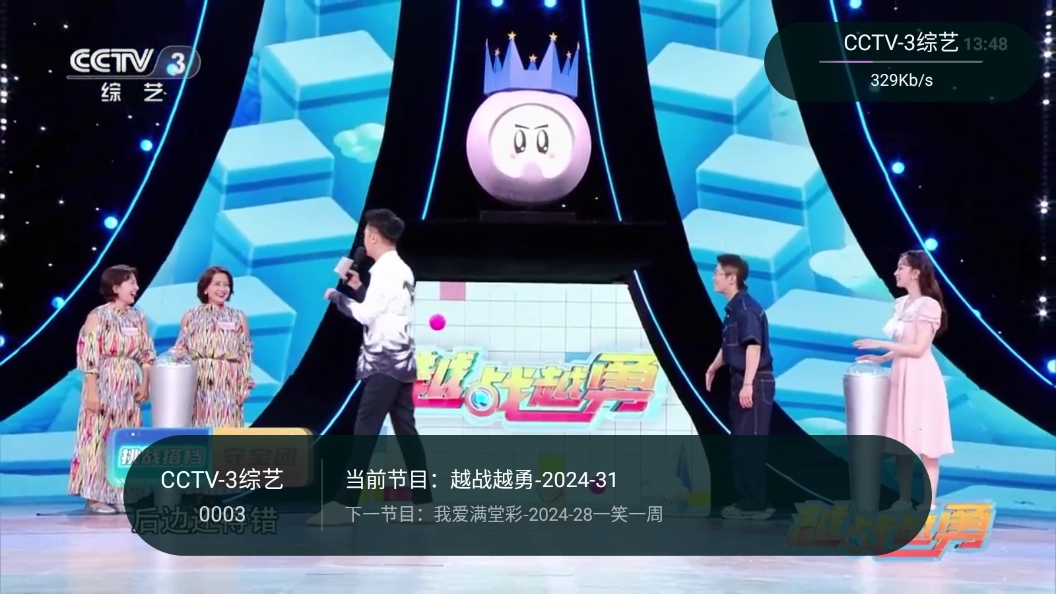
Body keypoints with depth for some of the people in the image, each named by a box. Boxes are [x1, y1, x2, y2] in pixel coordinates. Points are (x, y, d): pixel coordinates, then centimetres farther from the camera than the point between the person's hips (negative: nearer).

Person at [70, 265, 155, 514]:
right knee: (100, 436, -4)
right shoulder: (98, 316, -8)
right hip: (104, 385, -6)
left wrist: (145, 383, 1)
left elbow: (147, 354, 12)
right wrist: (91, 391, -18)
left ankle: (120, 494, 15)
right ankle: (94, 496, 1)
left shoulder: (138, 317, 10)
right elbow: (88, 357, -12)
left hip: (129, 387, 6)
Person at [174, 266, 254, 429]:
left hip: (227, 386, 0)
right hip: (197, 385, 0)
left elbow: (246, 356, 7)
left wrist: (244, 388, 0)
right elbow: (180, 351, 8)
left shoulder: (239, 318, 10)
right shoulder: (190, 316, 10)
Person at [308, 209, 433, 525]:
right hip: (399, 362, 10)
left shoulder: (386, 270, -13)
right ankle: (423, 503, 9)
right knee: (406, 432, 8)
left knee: (365, 431, -10)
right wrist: (359, 288, 18)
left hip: (385, 364, -10)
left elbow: (366, 314, -15)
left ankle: (344, 504, -11)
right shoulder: (400, 270, 16)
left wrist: (337, 297, -1)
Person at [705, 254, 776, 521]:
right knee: (740, 444, 14)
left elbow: (754, 346, -25)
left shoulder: (747, 308, -16)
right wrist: (712, 368, 39)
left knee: (750, 445, -6)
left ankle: (754, 505, 1)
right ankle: (747, 501, 21)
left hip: (755, 383, -10)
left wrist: (748, 384, -30)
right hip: (741, 381, 10)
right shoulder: (733, 308, 13)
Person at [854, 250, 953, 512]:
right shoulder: (901, 304, 12)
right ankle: (904, 499, 17)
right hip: (901, 377, 9)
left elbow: (918, 349, -17)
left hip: (921, 379, -9)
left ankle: (929, 502, 2)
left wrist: (881, 344, -16)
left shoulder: (928, 305, -13)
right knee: (901, 441, 10)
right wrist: (881, 358, 6)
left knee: (925, 444, -3)